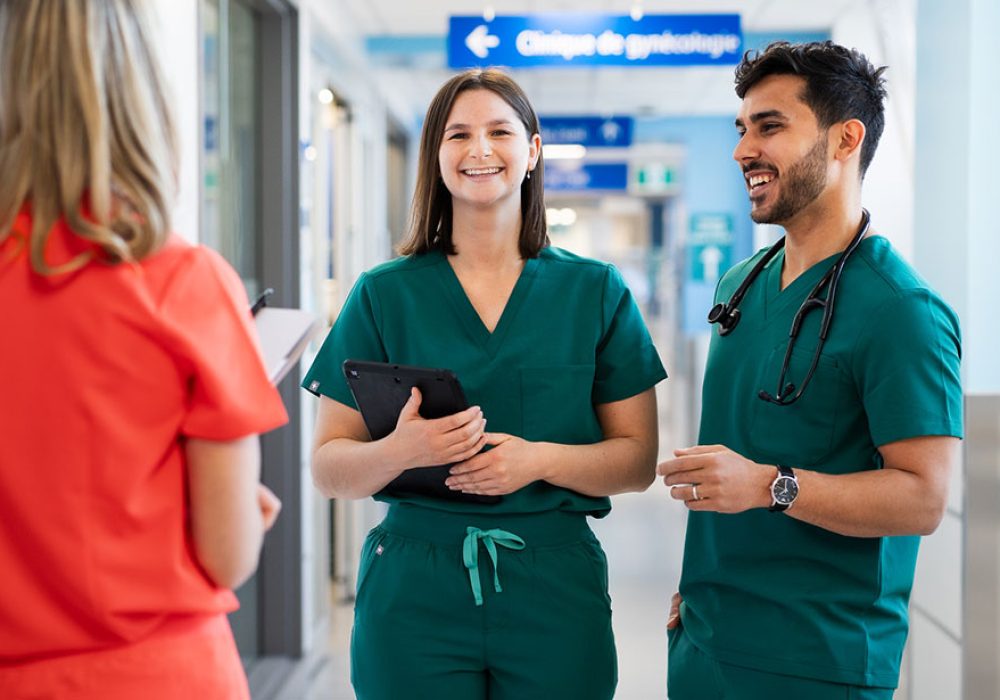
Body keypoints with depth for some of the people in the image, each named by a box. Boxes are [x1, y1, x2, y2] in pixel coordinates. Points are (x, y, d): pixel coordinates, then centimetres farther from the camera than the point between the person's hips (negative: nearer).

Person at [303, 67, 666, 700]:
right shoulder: (384, 295, 3)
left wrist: (542, 459, -15)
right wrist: (400, 451, -19)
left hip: (554, 595, 1)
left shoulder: (596, 292, 5)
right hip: (415, 593, 0)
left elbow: (638, 462, 2)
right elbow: (329, 470, 2)